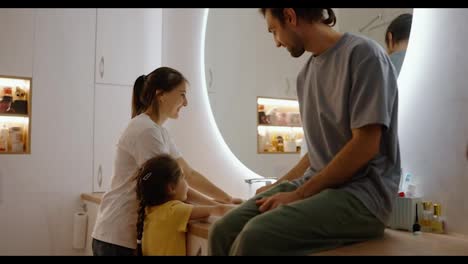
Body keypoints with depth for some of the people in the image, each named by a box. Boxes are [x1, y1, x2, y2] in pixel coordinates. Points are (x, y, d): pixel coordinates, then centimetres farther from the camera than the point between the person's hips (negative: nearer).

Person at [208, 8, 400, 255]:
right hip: (315, 184, 7)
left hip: (361, 191, -7)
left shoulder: (363, 54, -9)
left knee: (255, 237, -28)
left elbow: (365, 146, -15)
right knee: (223, 231, -12)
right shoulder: (306, 74, 15)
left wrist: (300, 195, -14)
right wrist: (278, 186, 19)